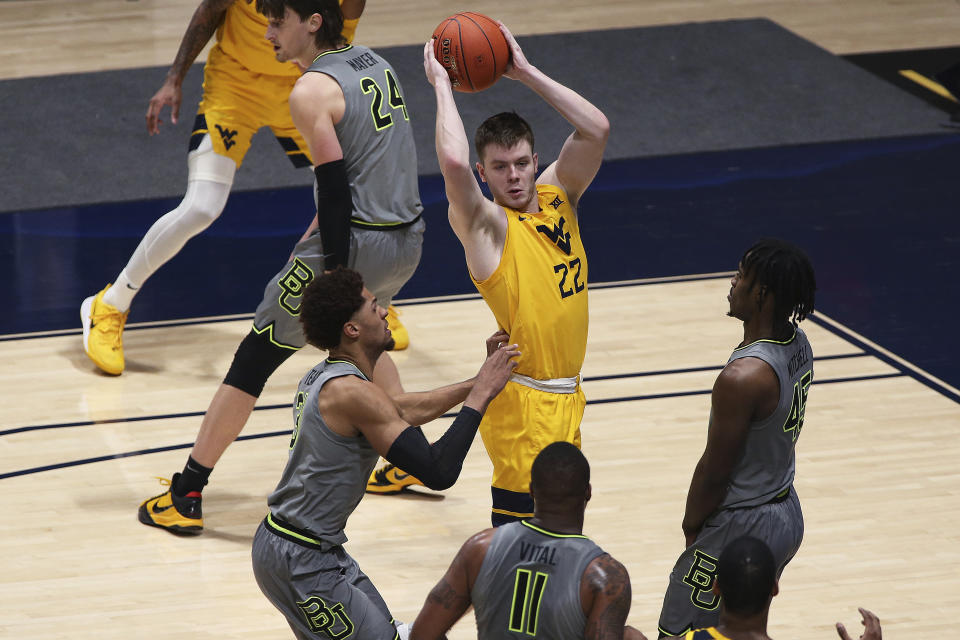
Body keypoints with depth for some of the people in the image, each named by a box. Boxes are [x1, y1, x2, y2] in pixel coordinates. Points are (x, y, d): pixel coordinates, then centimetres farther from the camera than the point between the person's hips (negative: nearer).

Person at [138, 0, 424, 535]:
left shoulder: (312, 92, -13)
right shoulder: (376, 64, 11)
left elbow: (335, 190, -19)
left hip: (356, 244, -8)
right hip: (408, 241, 8)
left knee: (254, 360, 1)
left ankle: (185, 496, 3)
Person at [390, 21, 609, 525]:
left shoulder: (557, 196, 9)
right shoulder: (484, 223, -10)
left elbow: (596, 129, -1)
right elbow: (453, 163, -30)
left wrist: (525, 73, -3)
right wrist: (441, 84, -17)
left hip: (566, 391, 7)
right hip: (522, 398, -7)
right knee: (517, 528, -9)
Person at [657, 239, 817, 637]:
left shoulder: (743, 377, -29)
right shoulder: (798, 343, -3)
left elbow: (714, 472, -18)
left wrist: (691, 526, -4)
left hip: (740, 528, -9)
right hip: (787, 513, 9)